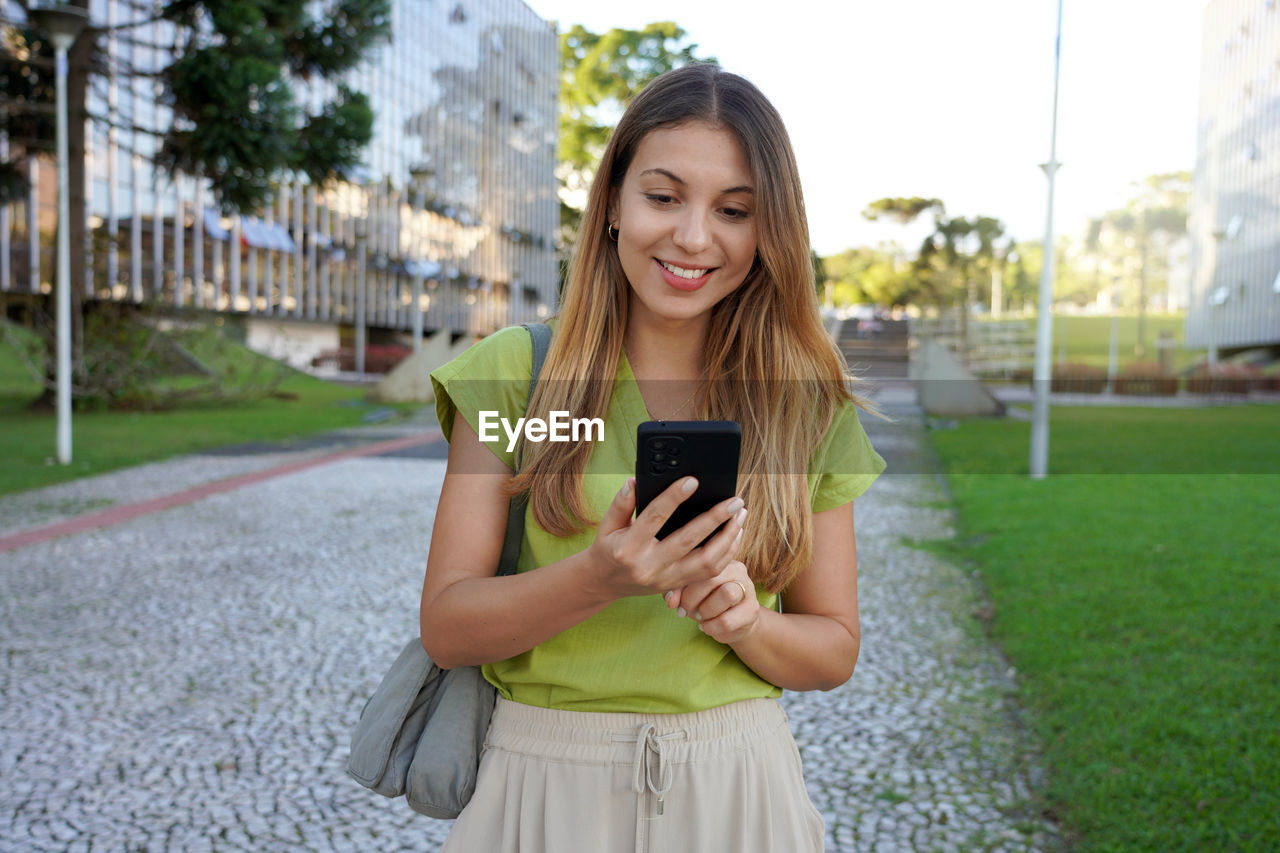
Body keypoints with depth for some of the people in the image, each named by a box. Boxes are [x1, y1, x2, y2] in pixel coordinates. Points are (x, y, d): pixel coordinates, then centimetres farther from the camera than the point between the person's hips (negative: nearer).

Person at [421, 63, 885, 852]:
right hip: (546, 784, -1)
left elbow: (835, 650, 3)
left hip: (737, 788, 1)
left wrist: (746, 622, -18)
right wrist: (599, 577, -26)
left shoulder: (810, 405, -3)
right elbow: (445, 627, -9)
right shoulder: (513, 371, -7)